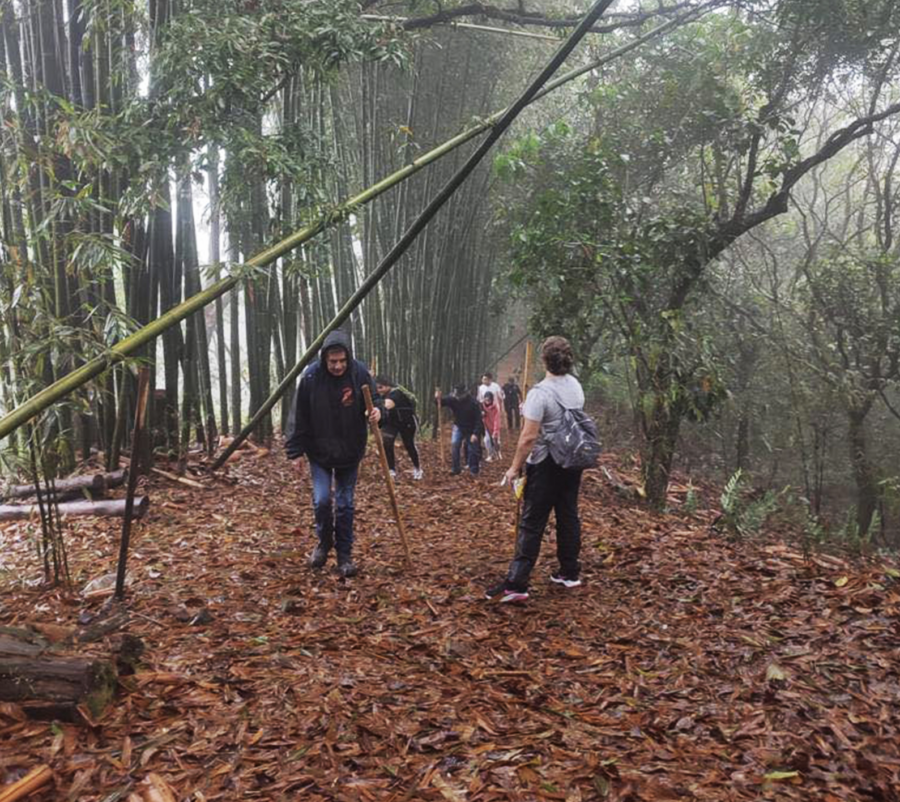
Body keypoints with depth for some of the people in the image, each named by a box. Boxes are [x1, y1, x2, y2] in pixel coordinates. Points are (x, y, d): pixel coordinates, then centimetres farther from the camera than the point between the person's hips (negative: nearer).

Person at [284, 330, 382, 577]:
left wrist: (376, 411, -23)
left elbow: (373, 400, 1)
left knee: (345, 504, 6)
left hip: (350, 452, 1)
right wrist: (295, 451, -7)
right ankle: (324, 542, 23)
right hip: (319, 452, -1)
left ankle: (345, 555, 19)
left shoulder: (360, 373, -13)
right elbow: (299, 416, -8)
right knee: (322, 500, -6)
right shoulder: (311, 376, -16)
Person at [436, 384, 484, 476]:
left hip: (471, 429, -3)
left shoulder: (473, 403, -25)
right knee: (454, 445, -14)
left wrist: (475, 433, -30)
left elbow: (478, 420, -22)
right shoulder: (453, 399, -15)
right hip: (459, 427, 3)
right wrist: (438, 398, -45)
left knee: (472, 449, 2)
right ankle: (455, 469, -6)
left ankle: (474, 470, 18)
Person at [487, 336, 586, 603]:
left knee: (532, 523, -5)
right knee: (568, 516, 16)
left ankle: (516, 584, -4)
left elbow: (529, 436, -22)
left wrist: (515, 467, -12)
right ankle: (570, 573, 26)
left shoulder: (540, 392, -20)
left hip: (546, 464, -7)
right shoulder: (576, 386, 4)